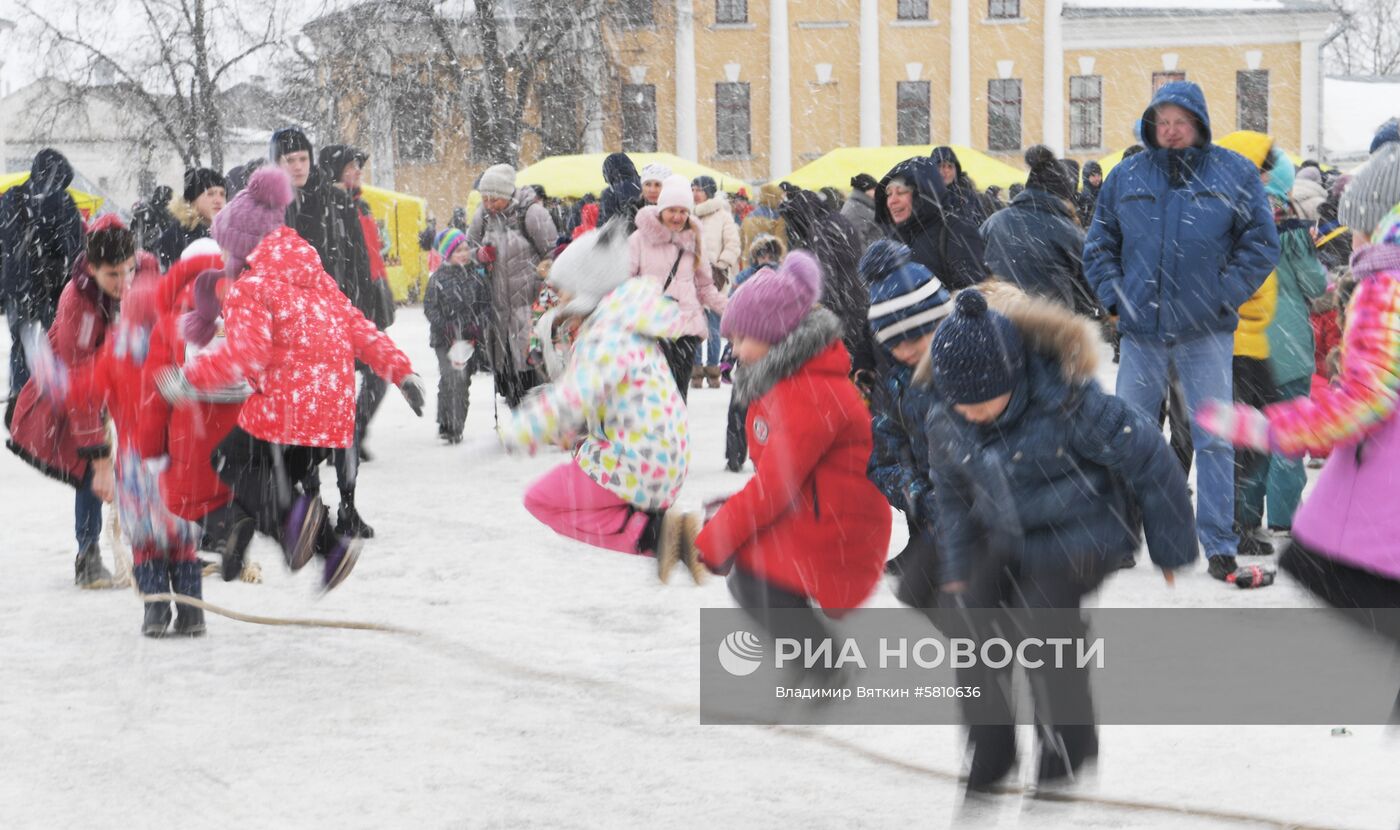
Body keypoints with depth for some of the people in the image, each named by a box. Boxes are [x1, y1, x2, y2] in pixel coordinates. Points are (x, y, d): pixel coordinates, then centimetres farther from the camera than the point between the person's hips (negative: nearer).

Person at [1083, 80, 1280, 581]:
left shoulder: (1234, 174, 1)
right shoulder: (1126, 178, 8)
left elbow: (1260, 244, 3)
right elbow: (1099, 245, 16)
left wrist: (1224, 296, -6)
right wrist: (1113, 295, 2)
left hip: (1206, 333, -2)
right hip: (1141, 331, 2)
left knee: (1214, 439, -2)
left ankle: (1219, 543, 4)